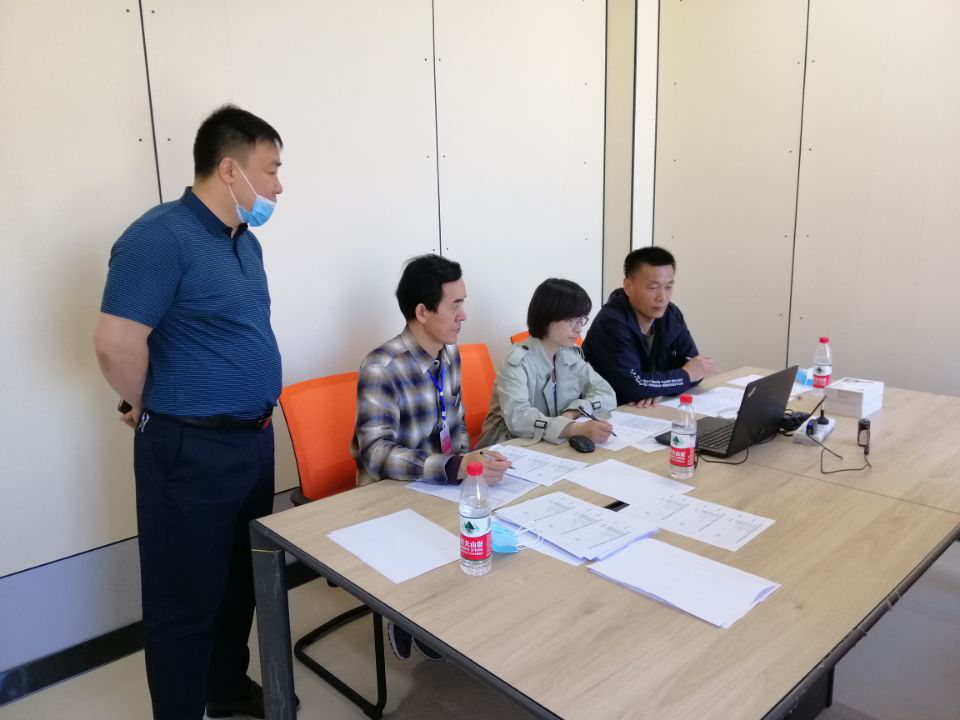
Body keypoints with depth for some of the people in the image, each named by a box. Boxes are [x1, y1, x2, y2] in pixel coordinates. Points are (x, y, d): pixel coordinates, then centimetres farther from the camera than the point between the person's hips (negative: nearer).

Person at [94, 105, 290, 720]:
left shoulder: (245, 241, 10)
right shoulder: (161, 237, -17)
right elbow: (116, 344, -21)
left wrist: (257, 416, 14)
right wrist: (152, 410, -5)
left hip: (254, 438, 9)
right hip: (191, 449, -8)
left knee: (243, 579, 21)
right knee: (187, 598, 7)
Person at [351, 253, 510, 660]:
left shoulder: (450, 354, 2)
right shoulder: (382, 368, -23)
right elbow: (377, 454, -31)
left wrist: (470, 460, -6)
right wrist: (457, 468, -40)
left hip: (443, 481, 7)